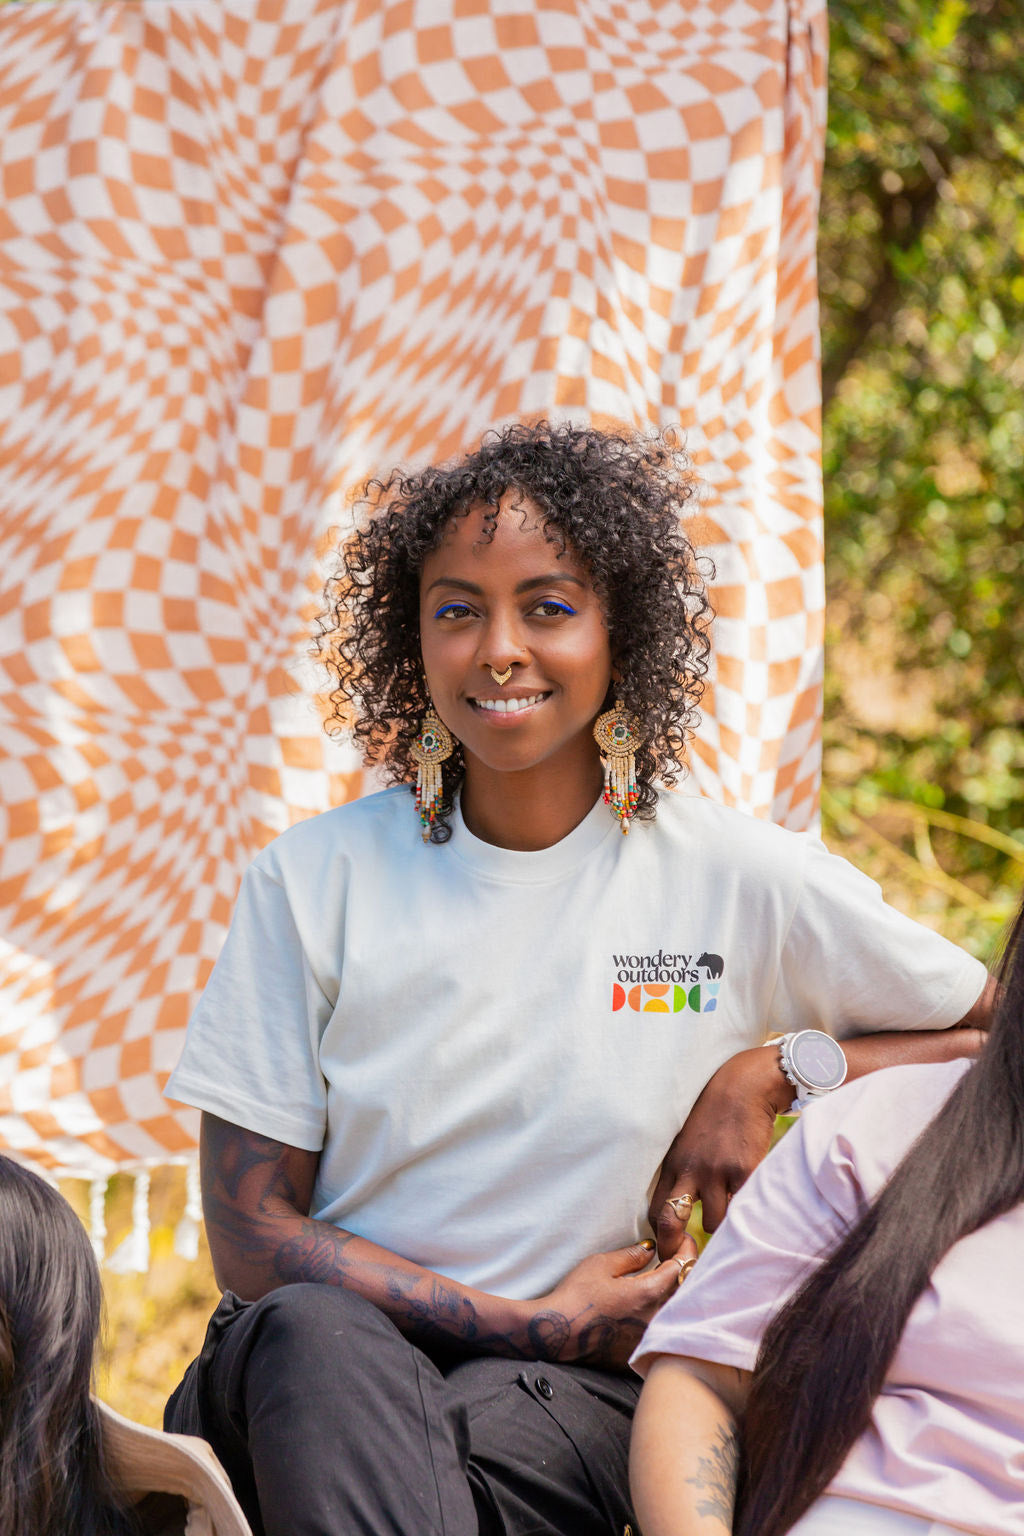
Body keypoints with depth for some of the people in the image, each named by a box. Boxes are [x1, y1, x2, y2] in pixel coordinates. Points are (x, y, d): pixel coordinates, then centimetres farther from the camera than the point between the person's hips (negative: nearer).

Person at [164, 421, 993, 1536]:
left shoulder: (745, 882, 1)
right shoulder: (313, 882, 1)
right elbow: (251, 1230, 0)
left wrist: (767, 1079, -4)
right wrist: (539, 1326, -8)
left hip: (563, 1400, -1)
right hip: (313, 1373, 2)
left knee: (498, 1431, -37)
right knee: (310, 1328, -35)